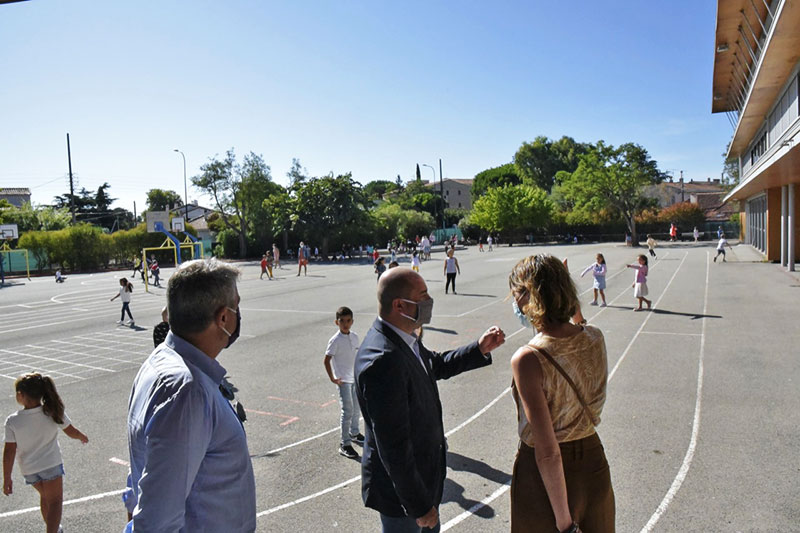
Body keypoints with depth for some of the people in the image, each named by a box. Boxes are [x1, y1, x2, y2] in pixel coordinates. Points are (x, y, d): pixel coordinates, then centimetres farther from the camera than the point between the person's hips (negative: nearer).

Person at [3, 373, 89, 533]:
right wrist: (83, 437, 18)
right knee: (55, 501, 9)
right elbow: (72, 432, -4)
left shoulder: (12, 421, -17)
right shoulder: (53, 412, -16)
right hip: (51, 465, -3)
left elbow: (9, 452, -14)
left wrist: (7, 478, -3)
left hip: (28, 469, 3)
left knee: (45, 497, 27)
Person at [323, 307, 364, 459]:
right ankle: (344, 444, 2)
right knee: (347, 411, -6)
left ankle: (354, 433, 39)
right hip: (343, 381, -7)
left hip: (355, 378, 7)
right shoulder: (335, 341, -17)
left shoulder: (355, 337, 3)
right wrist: (332, 378, -16)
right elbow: (326, 360, -15)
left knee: (357, 408, 19)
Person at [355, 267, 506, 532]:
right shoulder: (383, 361, -35)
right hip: (401, 485, -9)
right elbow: (393, 446, -31)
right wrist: (419, 506, -21)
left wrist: (480, 349, 4)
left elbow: (437, 365, 16)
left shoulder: (403, 340, -4)